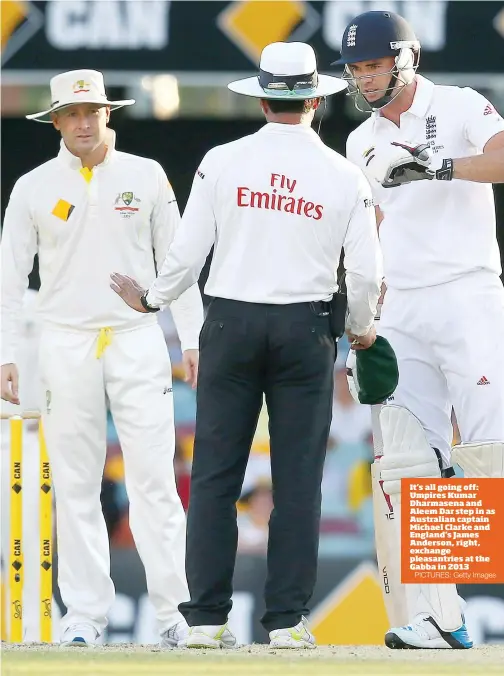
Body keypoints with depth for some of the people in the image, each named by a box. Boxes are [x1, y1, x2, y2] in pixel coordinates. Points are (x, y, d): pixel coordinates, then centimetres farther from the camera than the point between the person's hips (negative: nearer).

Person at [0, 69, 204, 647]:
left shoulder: (145, 177, 5)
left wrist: (193, 340, 3)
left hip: (137, 342, -1)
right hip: (66, 344, 1)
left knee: (154, 478, -6)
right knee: (74, 484, 0)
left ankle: (174, 609, -5)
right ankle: (84, 613, 4)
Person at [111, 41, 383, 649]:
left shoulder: (222, 161, 0)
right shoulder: (344, 175, 2)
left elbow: (189, 250, -1)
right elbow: (365, 269, 2)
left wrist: (151, 300, 17)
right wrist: (362, 326, 22)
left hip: (232, 324, 0)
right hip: (306, 327, 0)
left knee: (215, 474, 3)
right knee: (298, 479, 2)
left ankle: (206, 617, 0)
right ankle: (287, 619, -1)